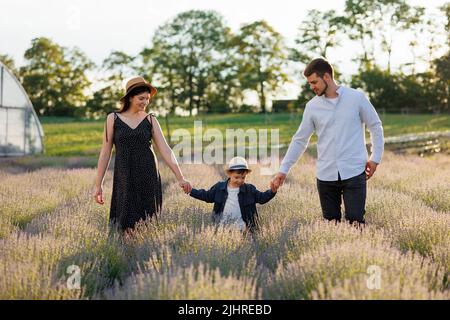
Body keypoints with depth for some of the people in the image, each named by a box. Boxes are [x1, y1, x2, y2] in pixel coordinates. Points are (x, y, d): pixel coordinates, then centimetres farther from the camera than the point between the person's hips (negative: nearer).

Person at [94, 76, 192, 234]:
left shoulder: (151, 120, 5)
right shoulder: (113, 118, 2)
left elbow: (165, 150, 0)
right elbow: (105, 152, 3)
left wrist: (180, 178, -9)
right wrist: (98, 185, 2)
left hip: (149, 178, 1)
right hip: (124, 179, -1)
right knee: (126, 224, -1)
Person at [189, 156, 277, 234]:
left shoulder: (250, 189, 0)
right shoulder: (219, 187, 3)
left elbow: (262, 198, -2)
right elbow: (206, 196, 13)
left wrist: (272, 191, -20)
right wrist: (191, 191, 8)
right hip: (222, 229, 1)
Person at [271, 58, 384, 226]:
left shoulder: (356, 97, -1)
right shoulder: (312, 106, 6)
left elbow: (375, 126, 7)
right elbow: (300, 140, 10)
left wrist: (375, 158, 0)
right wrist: (283, 169, 6)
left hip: (354, 172, -3)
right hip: (326, 175, 3)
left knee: (355, 221, -8)